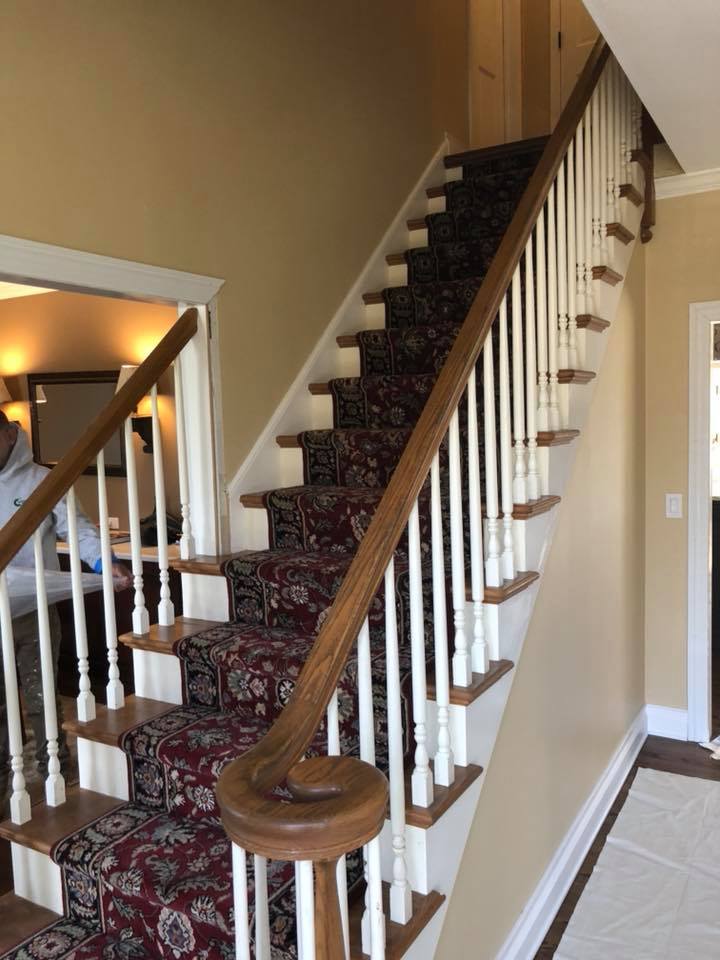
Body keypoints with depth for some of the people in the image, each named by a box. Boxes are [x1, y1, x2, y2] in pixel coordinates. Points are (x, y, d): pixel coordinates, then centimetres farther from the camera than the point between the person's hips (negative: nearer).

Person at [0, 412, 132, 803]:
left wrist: (105, 563, -30)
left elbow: (77, 527, -13)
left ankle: (53, 770, 26)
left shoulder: (42, 481, -4)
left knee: (41, 696, 10)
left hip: (35, 611, -2)